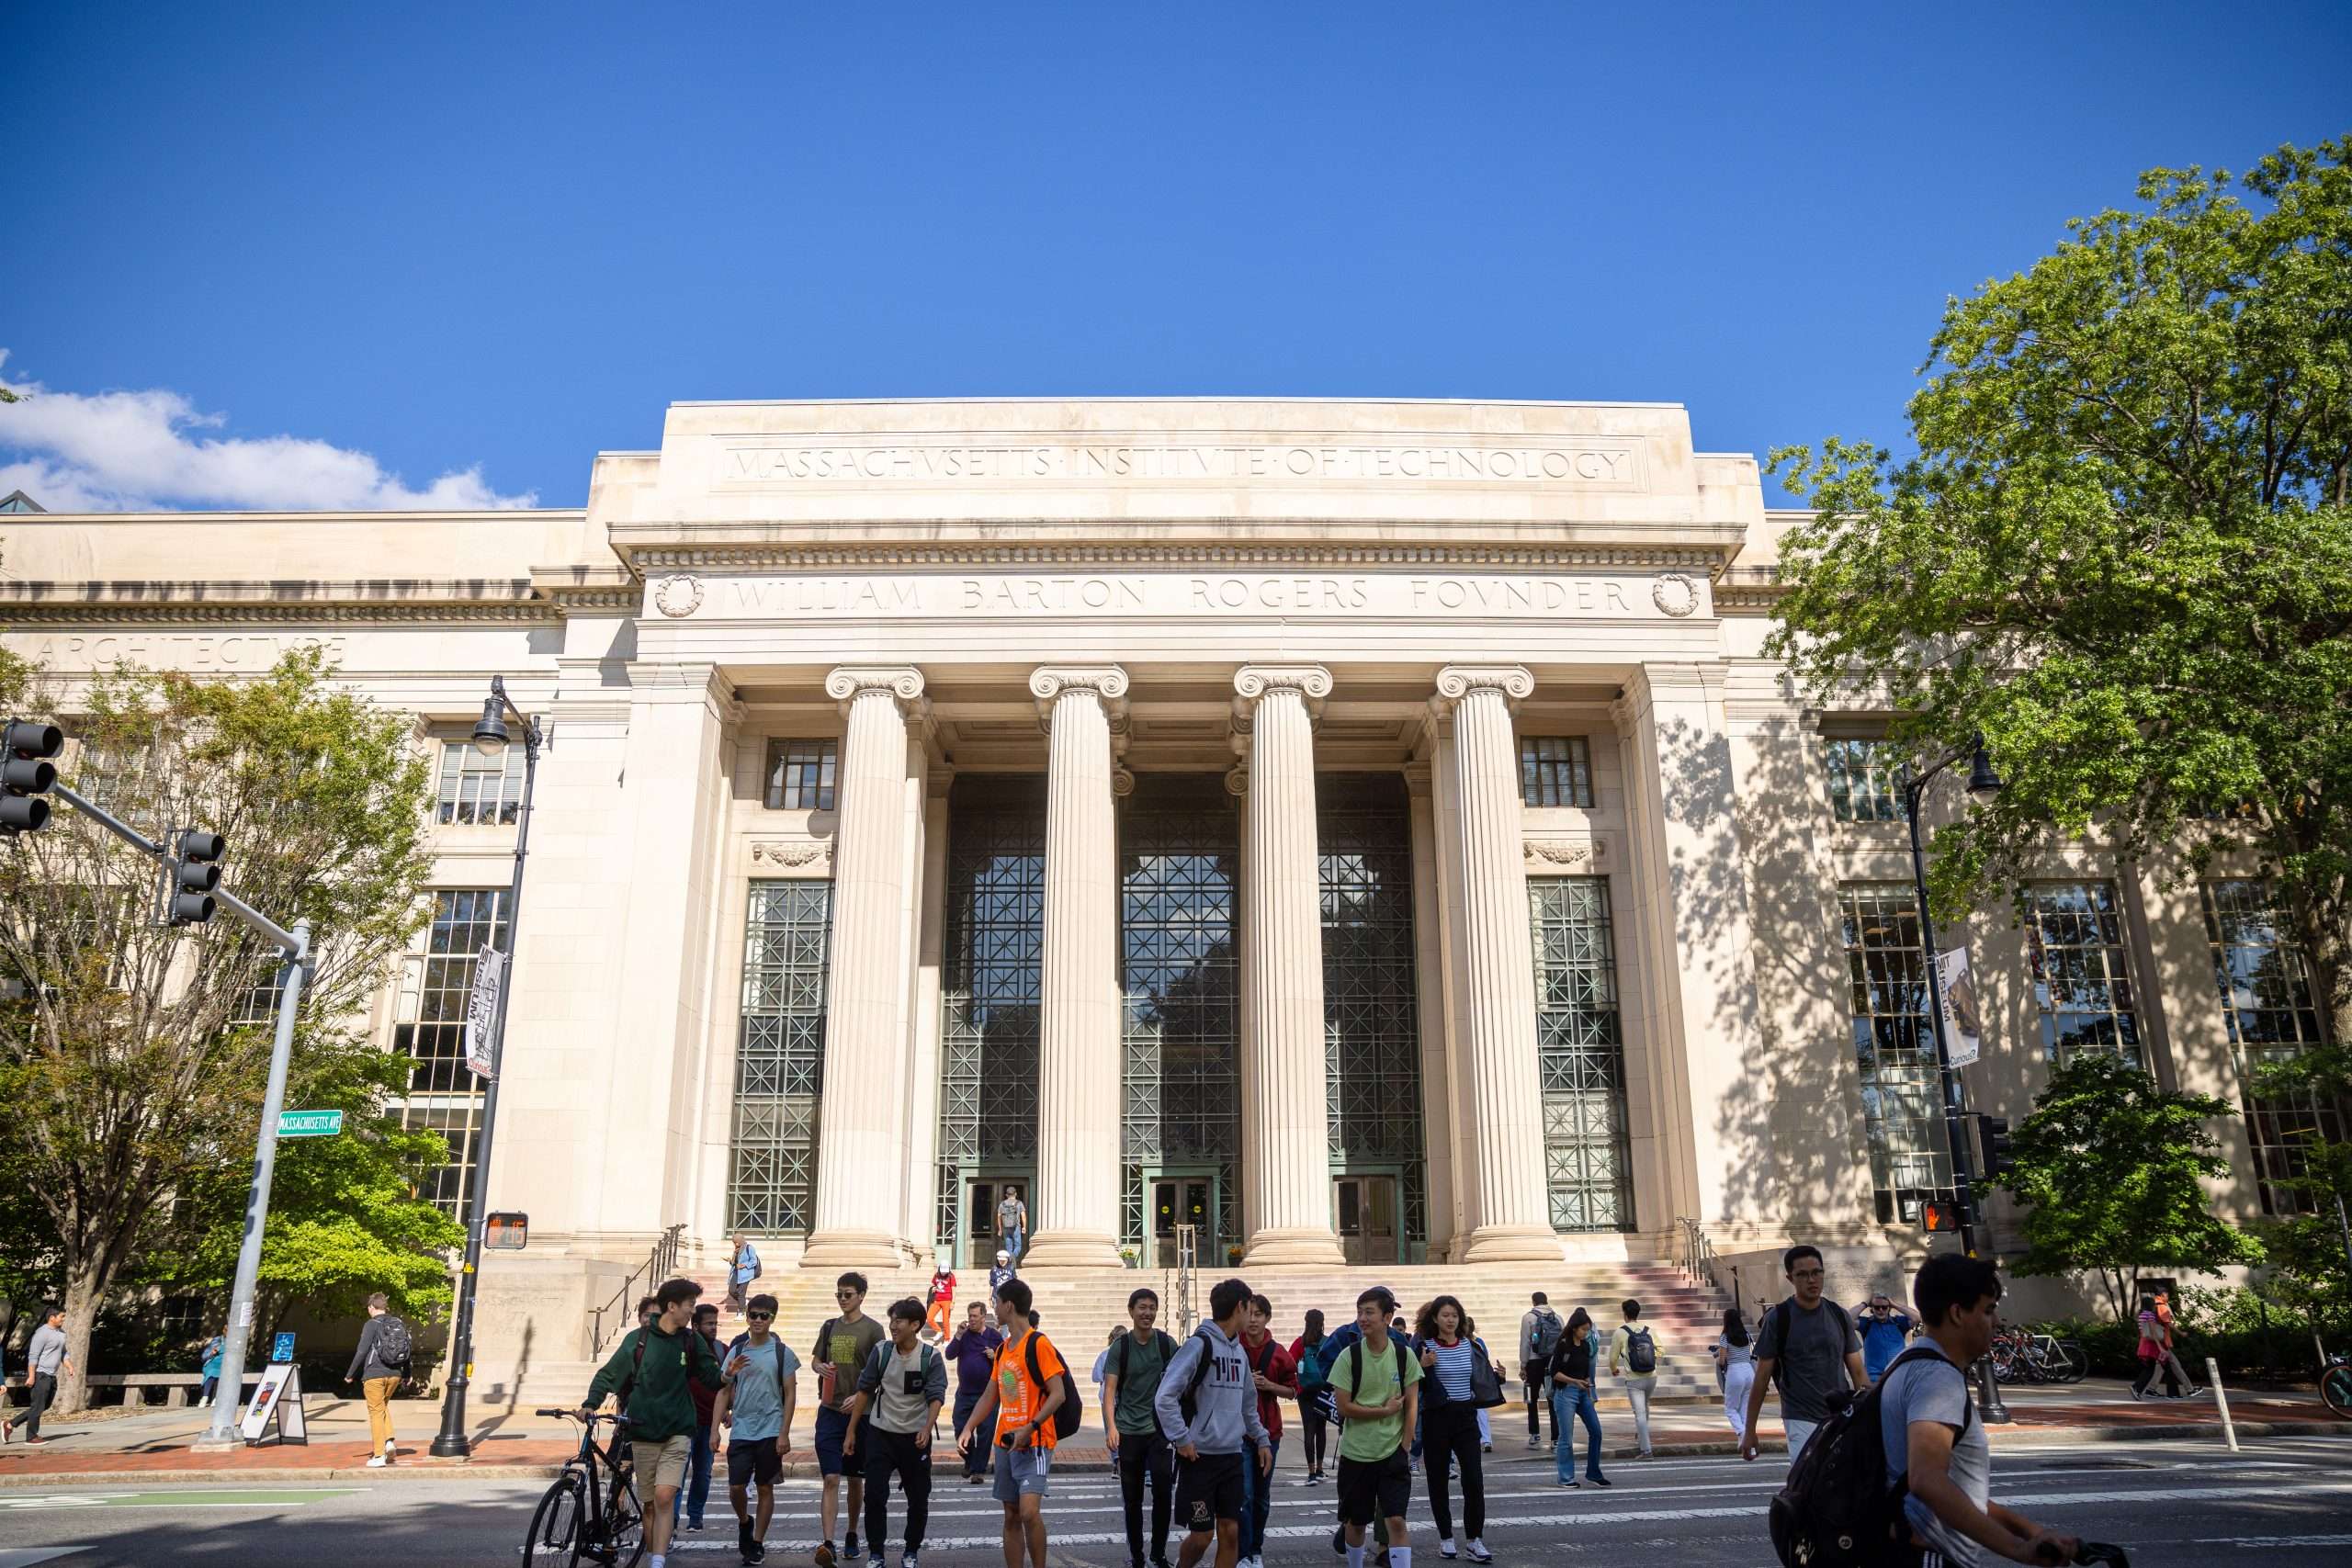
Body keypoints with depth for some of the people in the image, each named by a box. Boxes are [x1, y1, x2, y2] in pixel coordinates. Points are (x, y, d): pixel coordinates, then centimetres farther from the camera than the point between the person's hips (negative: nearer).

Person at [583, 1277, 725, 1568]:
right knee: (650, 1504, 8)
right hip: (643, 1432, 0)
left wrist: (725, 1376, -13)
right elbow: (609, 1374, 1)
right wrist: (590, 1404, -14)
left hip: (677, 1433, 0)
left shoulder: (691, 1342, 4)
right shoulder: (638, 1338, -2)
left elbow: (710, 1374, 9)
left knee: (664, 1497, -17)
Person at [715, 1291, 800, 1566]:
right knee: (736, 1487, -3)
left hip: (770, 1432, -2)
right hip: (740, 1431, 2)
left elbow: (790, 1394, -2)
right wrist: (715, 1429, 0)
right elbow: (723, 1392, 8)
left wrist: (784, 1434, -8)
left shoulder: (782, 1352, -2)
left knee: (765, 1488, 6)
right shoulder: (736, 1351, 6)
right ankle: (744, 1522, 27)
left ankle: (757, 1543, 18)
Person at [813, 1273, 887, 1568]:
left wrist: (859, 1396, -18)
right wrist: (820, 1367, -5)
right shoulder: (830, 1326, 10)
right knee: (831, 1479, -8)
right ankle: (827, 1543, -14)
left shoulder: (873, 1329, -3)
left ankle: (852, 1535, 28)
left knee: (855, 1479, 11)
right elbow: (815, 1359, 18)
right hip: (830, 1411, 2)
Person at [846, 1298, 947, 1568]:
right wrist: (851, 1432, 5)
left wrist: (927, 1429, -31)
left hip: (915, 1437, -1)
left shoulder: (931, 1358, -10)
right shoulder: (881, 1352, -3)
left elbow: (936, 1397, -15)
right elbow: (864, 1391, 4)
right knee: (874, 1495, -4)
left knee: (919, 1500, 7)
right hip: (880, 1434, 1)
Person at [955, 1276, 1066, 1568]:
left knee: (1029, 1511, -19)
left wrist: (1030, 1428, -25)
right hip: (1005, 1443, 8)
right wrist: (968, 1428, 6)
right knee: (1011, 1516, 10)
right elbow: (990, 1396, 19)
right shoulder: (1002, 1349, 12)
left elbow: (1058, 1394, -16)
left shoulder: (1038, 1344, -13)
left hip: (1034, 1444, -8)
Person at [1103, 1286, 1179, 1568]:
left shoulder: (1166, 1344, 0)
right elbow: (1109, 1390, -9)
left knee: (1162, 1493, -9)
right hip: (1128, 1431, 0)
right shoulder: (1120, 1347, -3)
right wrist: (1111, 1427, -23)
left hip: (1160, 1430, 0)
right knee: (1132, 1500, 7)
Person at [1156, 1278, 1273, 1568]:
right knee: (1202, 1535, 0)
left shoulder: (1240, 1351, 12)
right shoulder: (1199, 1344, -13)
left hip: (1232, 1456, 7)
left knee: (1230, 1532, 6)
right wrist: (1182, 1439, -17)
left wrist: (1261, 1439, 17)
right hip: (1200, 1456, -7)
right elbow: (1165, 1397, -18)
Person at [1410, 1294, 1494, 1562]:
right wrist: (1423, 1367, -22)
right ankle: (1445, 1538, 20)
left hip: (1466, 1417, 2)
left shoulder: (1473, 1345, 4)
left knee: (1474, 1480, -5)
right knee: (1439, 1480, 7)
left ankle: (1475, 1540, 4)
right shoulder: (1423, 1346, -7)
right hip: (1436, 1418, -2)